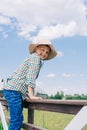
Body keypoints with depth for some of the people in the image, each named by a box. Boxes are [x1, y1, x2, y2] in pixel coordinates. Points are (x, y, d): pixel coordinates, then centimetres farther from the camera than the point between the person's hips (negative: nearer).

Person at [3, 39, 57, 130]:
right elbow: (30, 77, -14)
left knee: (19, 120, 12)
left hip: (12, 91, 10)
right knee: (16, 122, -10)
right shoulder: (35, 57, -3)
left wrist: (26, 97, 24)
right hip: (14, 91, -10)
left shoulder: (35, 60, 25)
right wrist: (31, 96, -19)